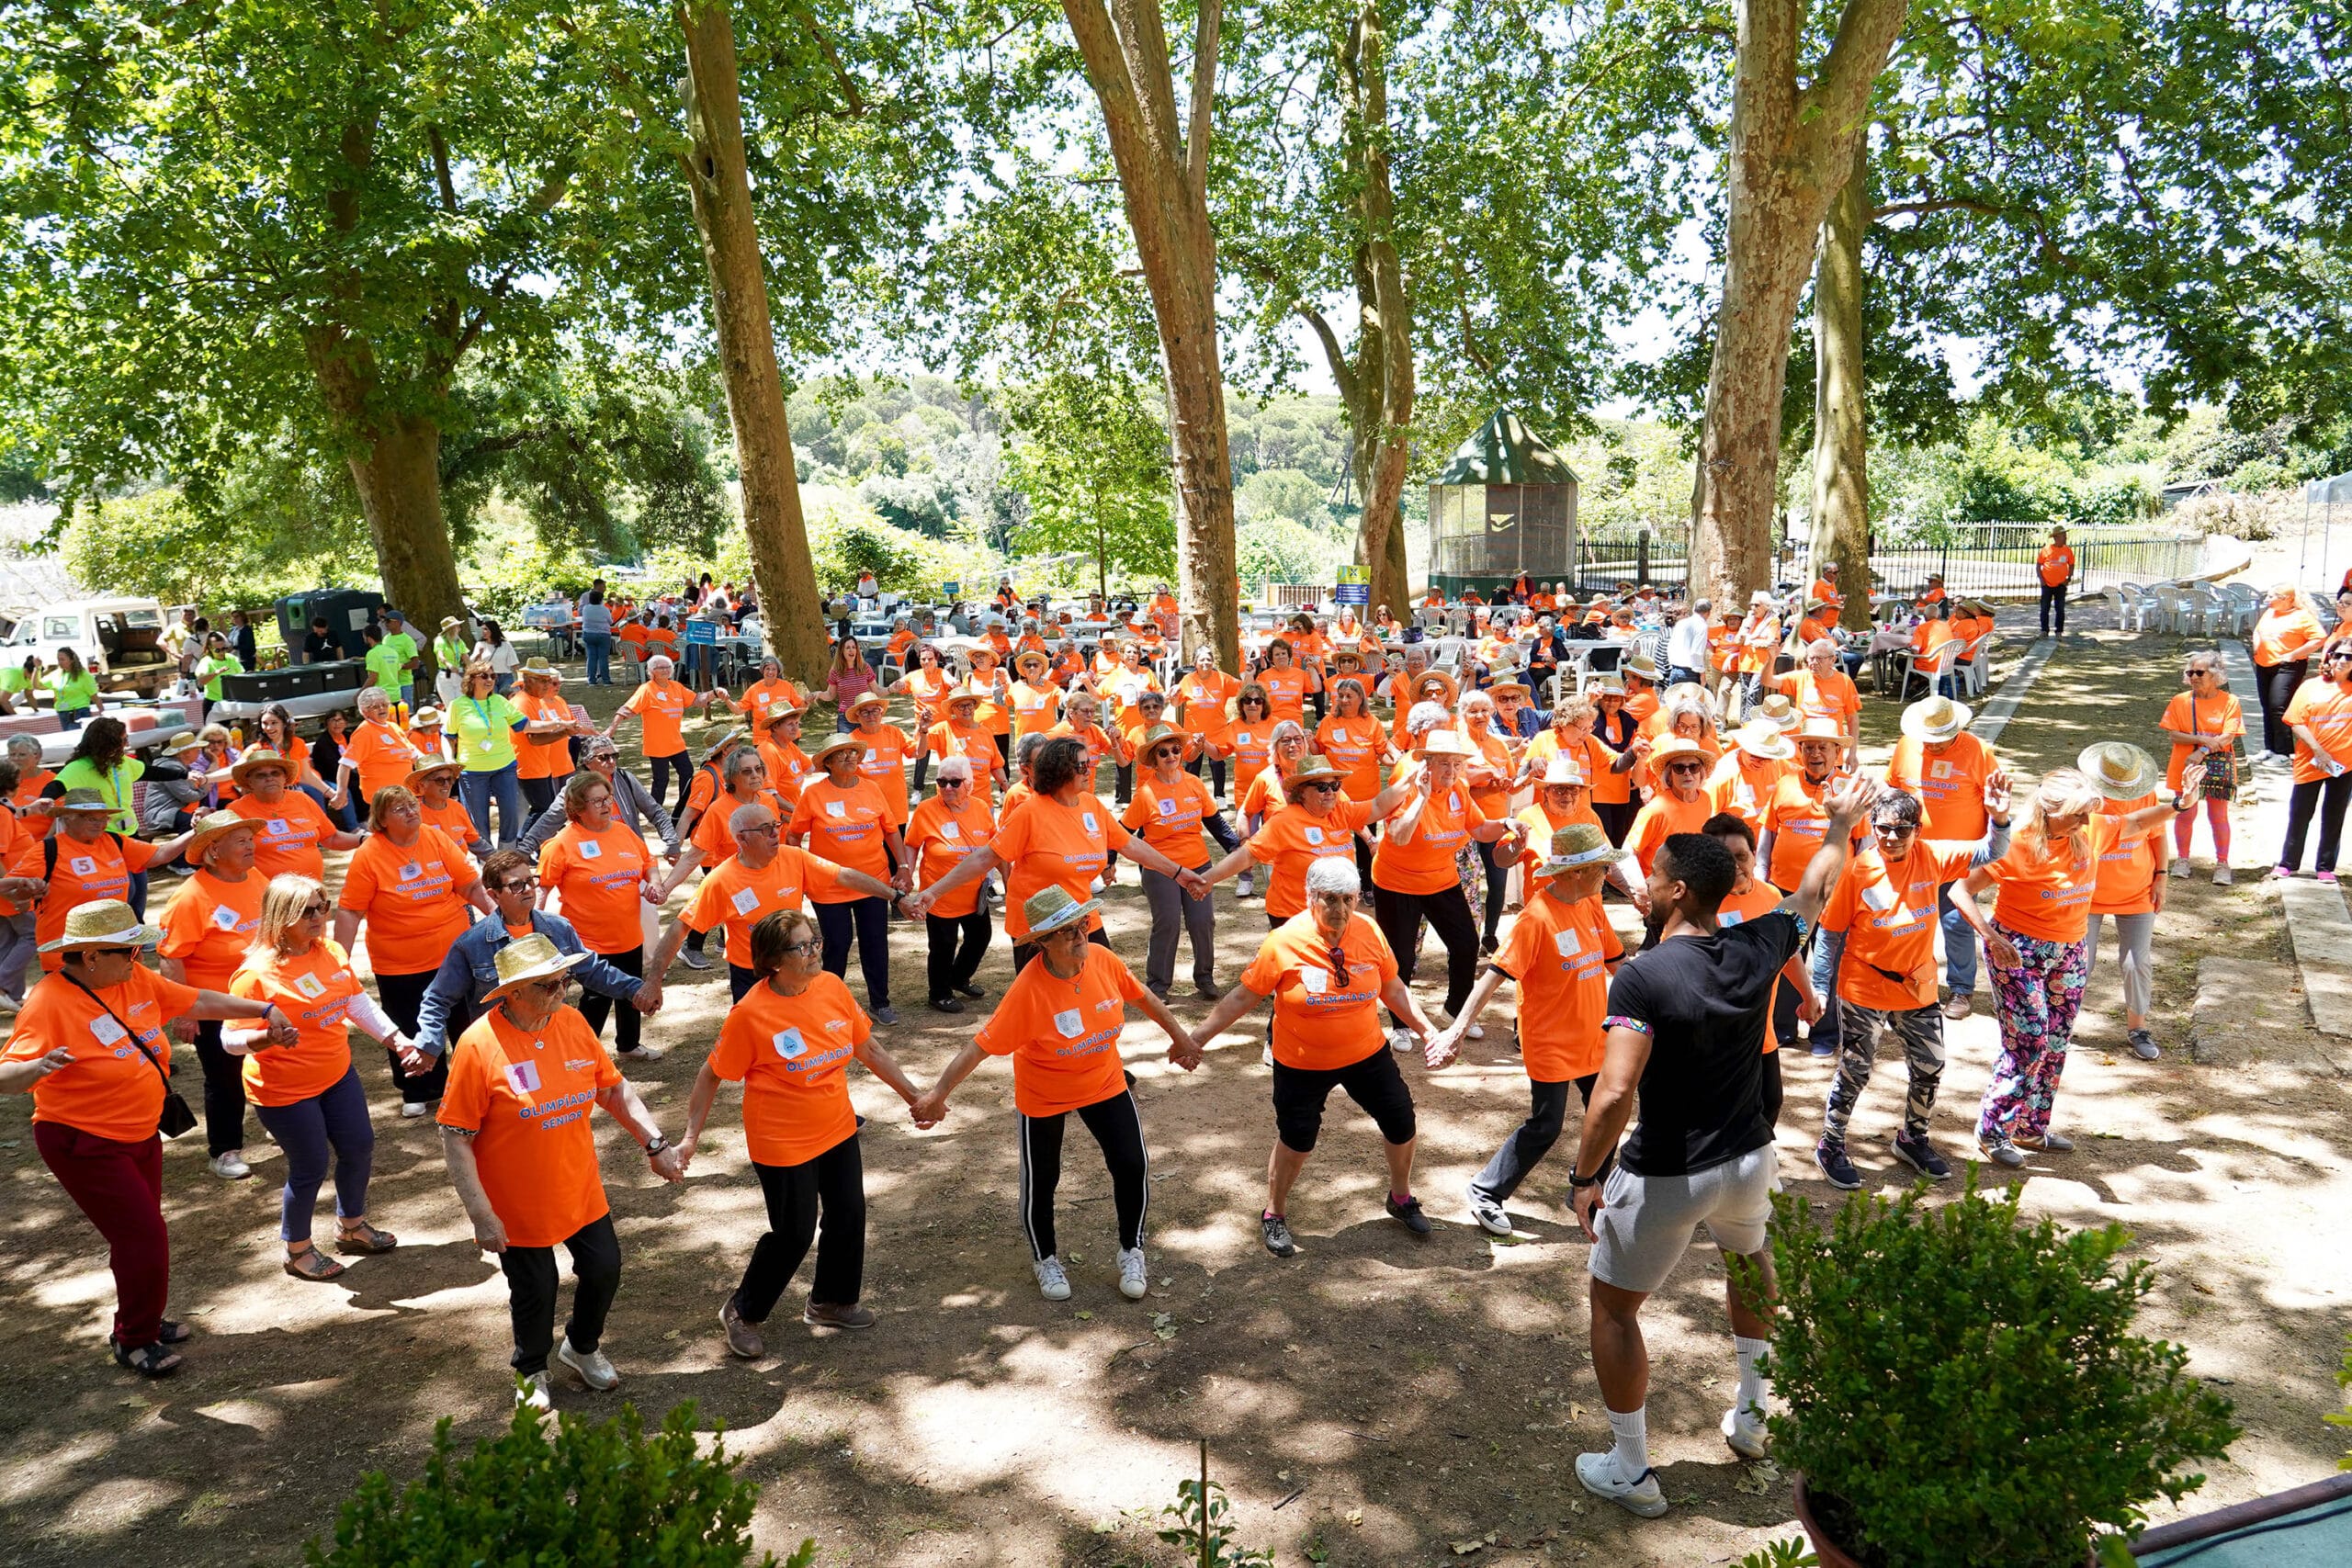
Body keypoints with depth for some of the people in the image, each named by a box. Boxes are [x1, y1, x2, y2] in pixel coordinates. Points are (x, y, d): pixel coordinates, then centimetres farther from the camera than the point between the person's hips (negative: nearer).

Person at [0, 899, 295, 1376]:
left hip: (141, 1134, 8)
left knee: (141, 1233, 19)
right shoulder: (50, 1003, -25)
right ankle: (134, 1341, 14)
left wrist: (265, 1010, 6)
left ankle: (140, 1320, 39)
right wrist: (39, 1066, -52)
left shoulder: (135, 980, -3)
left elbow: (200, 1001, 8)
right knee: (144, 1235, -5)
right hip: (85, 1144, -8)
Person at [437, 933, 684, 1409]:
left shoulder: (572, 1023, -6)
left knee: (604, 1271, 14)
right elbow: (456, 1137, -18)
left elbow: (614, 1090, 5)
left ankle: (582, 1346, 46)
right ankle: (531, 1371, 44)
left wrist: (656, 1144, -1)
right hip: (518, 1208, -4)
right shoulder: (478, 1045, -22)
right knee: (535, 1292, 12)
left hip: (582, 1192, 5)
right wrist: (480, 1213, -20)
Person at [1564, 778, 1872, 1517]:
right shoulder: (1756, 948, -8)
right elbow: (1815, 890, 13)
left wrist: (1585, 1177, -18)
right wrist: (1842, 824, 31)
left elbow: (1614, 1095, -32)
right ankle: (1751, 1414, 47)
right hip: (1749, 1161, 6)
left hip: (1664, 1177, -6)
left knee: (1614, 1306, 15)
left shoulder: (1643, 975, -24)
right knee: (1749, 1259, 36)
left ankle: (1631, 1471, 24)